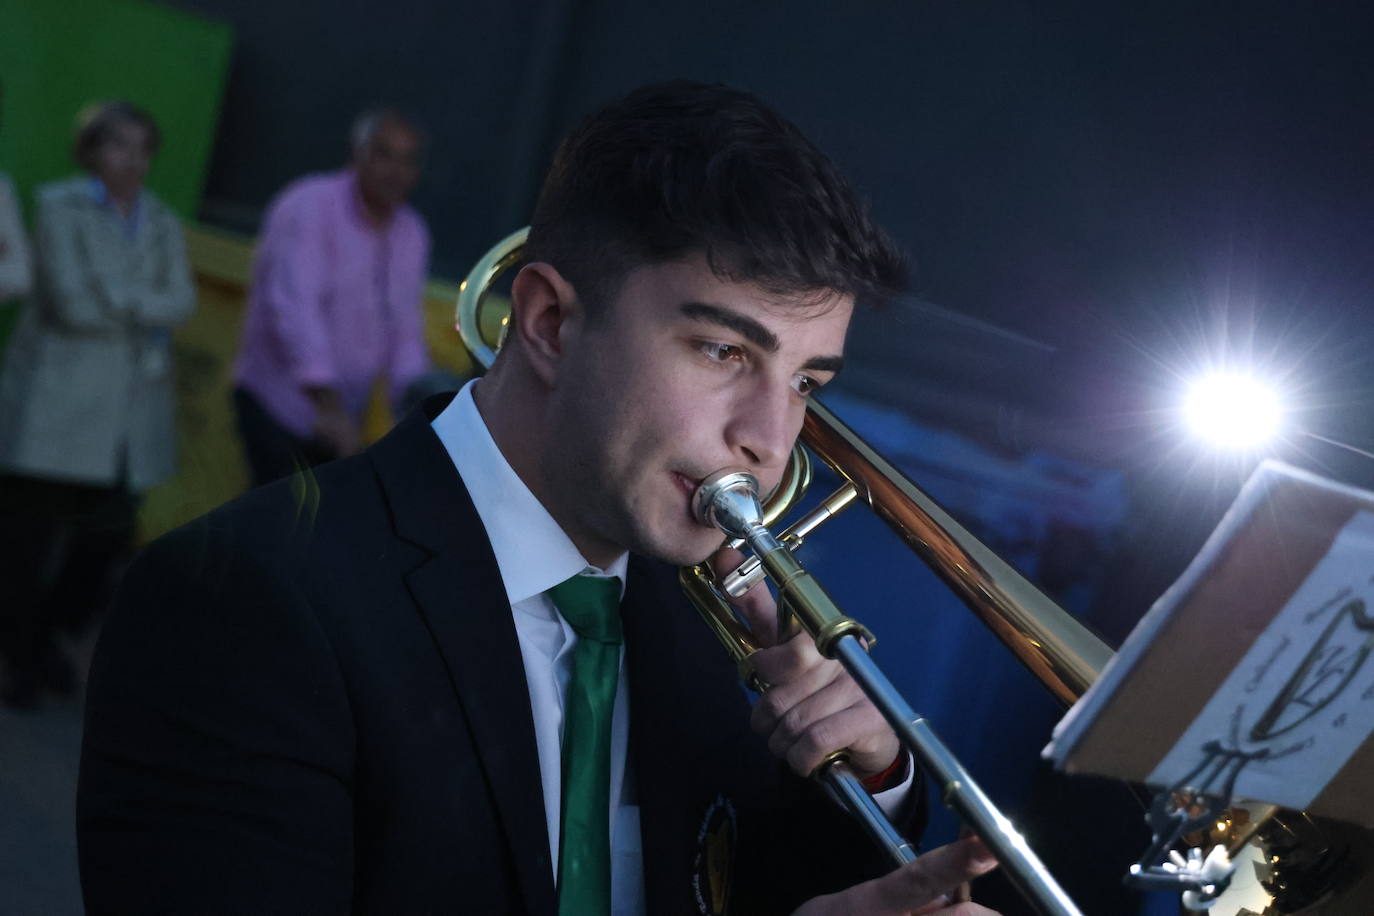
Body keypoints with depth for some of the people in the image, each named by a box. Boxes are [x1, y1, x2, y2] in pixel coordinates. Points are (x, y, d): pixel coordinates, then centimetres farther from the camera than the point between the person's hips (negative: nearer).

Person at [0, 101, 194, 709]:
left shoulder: (163, 225, 14)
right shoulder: (60, 208, 0)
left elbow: (181, 302, -1)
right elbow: (70, 299, -13)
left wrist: (113, 300, -14)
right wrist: (145, 310, -6)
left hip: (131, 409, 4)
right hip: (57, 401, -4)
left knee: (110, 534, 0)